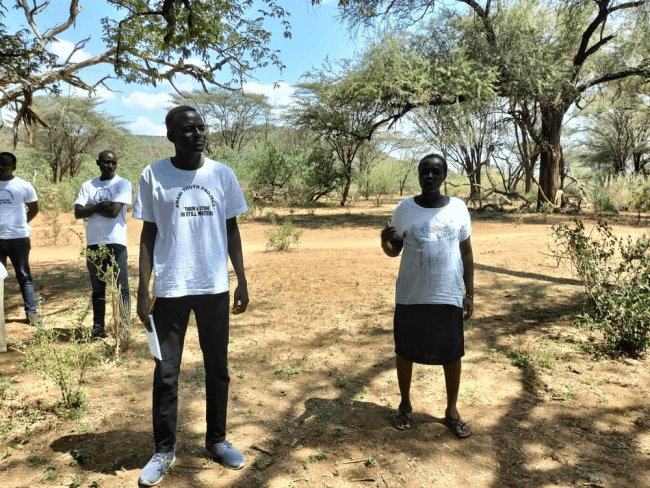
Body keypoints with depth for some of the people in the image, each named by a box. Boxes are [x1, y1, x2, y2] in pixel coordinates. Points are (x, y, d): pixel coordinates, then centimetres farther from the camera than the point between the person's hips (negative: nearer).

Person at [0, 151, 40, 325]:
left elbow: (34, 208, 10)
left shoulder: (24, 186, -2)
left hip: (18, 238, -2)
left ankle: (31, 312, 9)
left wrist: (21, 224, 3)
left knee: (24, 276, 5)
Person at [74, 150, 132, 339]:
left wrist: (91, 208, -2)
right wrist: (100, 205, -11)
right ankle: (98, 327, 21)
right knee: (97, 288, 12)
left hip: (115, 243, -4)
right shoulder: (88, 185, 9)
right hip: (93, 243, 5)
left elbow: (114, 211, -15)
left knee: (121, 287, 1)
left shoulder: (123, 183, -3)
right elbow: (78, 213, 0)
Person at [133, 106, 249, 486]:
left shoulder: (223, 175, 2)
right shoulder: (153, 176, -3)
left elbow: (231, 230, 7)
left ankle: (217, 440, 29)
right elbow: (148, 234, 1)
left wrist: (242, 280, 3)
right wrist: (143, 289, -4)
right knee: (166, 372, 6)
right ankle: (165, 450, 24)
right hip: (169, 289, -1)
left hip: (215, 287, 2)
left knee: (218, 368, 11)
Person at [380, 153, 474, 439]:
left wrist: (470, 293, 2)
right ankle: (405, 404, 33)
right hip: (410, 296, 0)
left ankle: (452, 410, 29)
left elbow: (466, 252, 5)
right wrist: (385, 241, -19)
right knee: (405, 351, 11)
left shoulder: (458, 208, -1)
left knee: (452, 353, 9)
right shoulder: (404, 208, -3)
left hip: (448, 296, 0)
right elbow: (394, 251, 4)